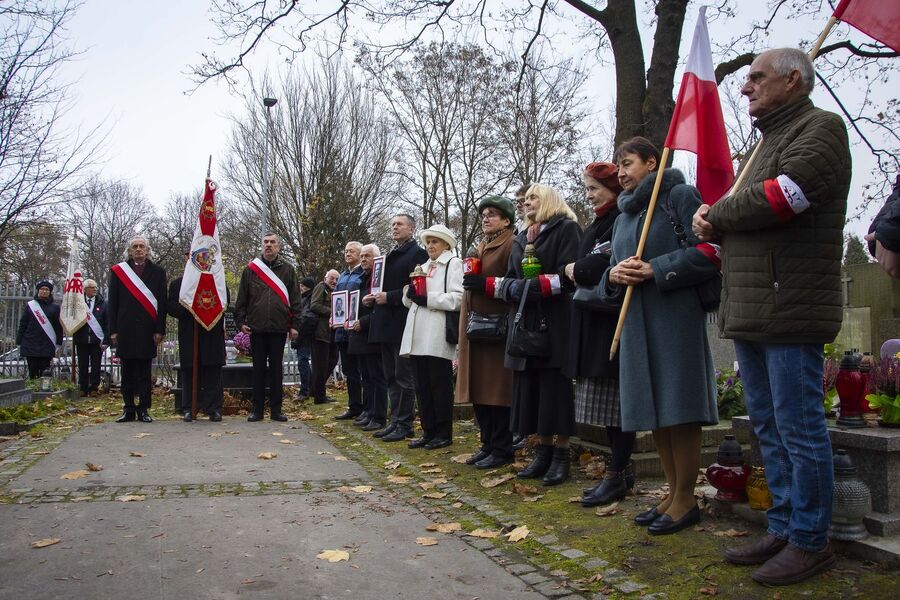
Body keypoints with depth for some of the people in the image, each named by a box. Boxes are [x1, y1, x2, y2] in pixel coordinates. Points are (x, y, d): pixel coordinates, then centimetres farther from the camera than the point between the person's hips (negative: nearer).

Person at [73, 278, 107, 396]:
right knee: (82, 366, 6)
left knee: (95, 366, 3)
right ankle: (83, 389, 13)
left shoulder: (102, 304, 3)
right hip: (82, 340, 0)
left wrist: (105, 340, -5)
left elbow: (107, 323, 1)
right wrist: (75, 337, -7)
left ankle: (94, 389, 10)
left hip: (97, 340, 0)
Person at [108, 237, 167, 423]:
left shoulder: (157, 272, 7)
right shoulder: (118, 271, 9)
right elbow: (112, 303, 6)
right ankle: (128, 410, 14)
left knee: (144, 371, 3)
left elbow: (162, 303, 3)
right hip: (125, 329, 1)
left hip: (148, 329, -1)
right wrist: (113, 330, -1)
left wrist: (160, 330, -5)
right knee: (127, 371, 6)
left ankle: (143, 410, 8)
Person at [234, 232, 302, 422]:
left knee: (276, 369, 6)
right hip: (256, 328, 0)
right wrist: (240, 321, 0)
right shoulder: (251, 269, 7)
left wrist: (294, 325, -1)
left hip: (279, 328, 0)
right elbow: (241, 299, 8)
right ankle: (258, 410, 12)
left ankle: (276, 410, 12)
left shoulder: (288, 269, 6)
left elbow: (295, 300, 5)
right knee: (258, 369, 6)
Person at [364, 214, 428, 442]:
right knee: (391, 377, 12)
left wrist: (389, 297, -20)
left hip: (402, 323, -9)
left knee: (404, 377, -3)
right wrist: (373, 297, 7)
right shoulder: (390, 255, 20)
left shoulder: (417, 253, -8)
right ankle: (395, 421, 20)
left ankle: (405, 425, 4)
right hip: (386, 325, 9)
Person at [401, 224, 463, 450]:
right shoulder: (424, 266, 22)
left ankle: (444, 434, 8)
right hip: (418, 336, 7)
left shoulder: (453, 263, 0)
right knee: (422, 386, 8)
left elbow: (457, 298, -13)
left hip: (438, 335, -7)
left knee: (440, 385, -1)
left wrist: (428, 299, -15)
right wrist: (411, 293, -1)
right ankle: (428, 432, 17)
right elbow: (409, 301, 20)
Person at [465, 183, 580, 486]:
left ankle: (561, 455, 3)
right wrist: (485, 284, -1)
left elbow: (568, 276, -12)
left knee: (556, 388, -5)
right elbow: (511, 280, 16)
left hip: (555, 323, -6)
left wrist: (535, 285, -21)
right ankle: (542, 451, 12)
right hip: (525, 322, 6)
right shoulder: (521, 239, 21)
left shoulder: (566, 229, 0)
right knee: (530, 388, 4)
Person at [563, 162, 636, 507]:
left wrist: (577, 270, -8)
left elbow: (611, 262, -22)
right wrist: (577, 270, -2)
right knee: (607, 401, 12)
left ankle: (616, 476, 4)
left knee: (615, 399, -4)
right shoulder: (596, 225, 21)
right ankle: (622, 471, 20)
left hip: (614, 320, -10)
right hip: (593, 321, 10)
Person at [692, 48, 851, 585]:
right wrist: (717, 227, -1)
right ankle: (784, 529, 24)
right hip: (750, 311, 10)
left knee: (799, 429, -3)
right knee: (769, 428, 13)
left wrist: (716, 217, -4)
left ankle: (811, 541, 9)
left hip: (790, 307, -9)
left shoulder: (821, 127, -4)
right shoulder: (769, 140, 26)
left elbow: (780, 197, -19)